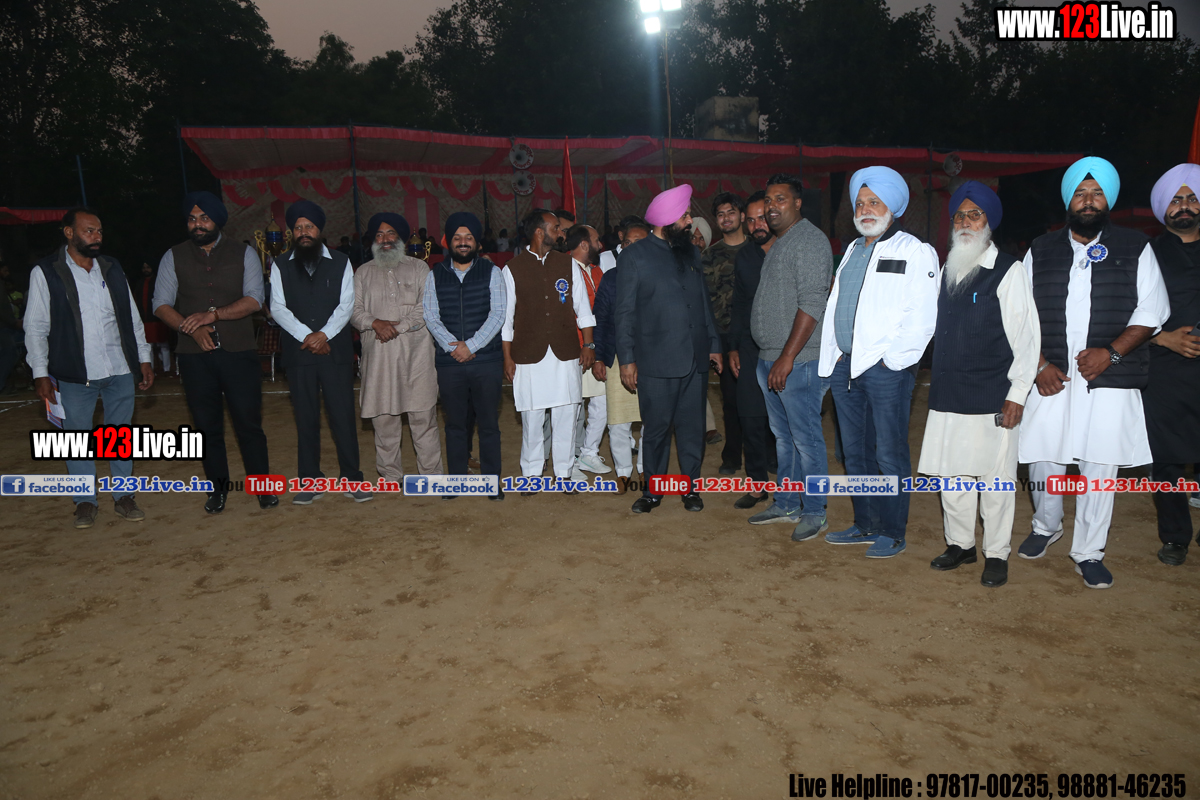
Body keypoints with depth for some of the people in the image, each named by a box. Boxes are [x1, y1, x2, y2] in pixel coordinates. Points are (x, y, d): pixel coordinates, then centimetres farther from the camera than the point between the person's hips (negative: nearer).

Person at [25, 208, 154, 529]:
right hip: (75, 373, -3)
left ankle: (124, 496, 22)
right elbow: (36, 327, -2)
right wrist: (40, 374, -7)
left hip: (120, 370, 3)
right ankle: (85, 501, 20)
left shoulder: (112, 268, 9)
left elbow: (132, 317, 13)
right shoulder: (45, 272, -3)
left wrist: (144, 359, 9)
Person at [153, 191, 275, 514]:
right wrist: (191, 328, -15)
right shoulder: (174, 257, 7)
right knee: (207, 425, 9)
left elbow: (254, 299, -7)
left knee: (249, 422, 0)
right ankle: (218, 488, 21)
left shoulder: (243, 253, 4)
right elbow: (161, 305, 2)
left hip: (239, 352, -1)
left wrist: (214, 314, -19)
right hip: (194, 354, 2)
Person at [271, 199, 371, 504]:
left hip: (336, 350, -1)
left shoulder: (341, 262, 6)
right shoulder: (280, 266, 8)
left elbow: (347, 304, -1)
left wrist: (324, 334, -13)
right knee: (306, 419, 6)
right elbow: (277, 308, 0)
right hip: (298, 352, 1)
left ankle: (352, 478, 10)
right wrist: (306, 335, -12)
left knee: (343, 416, -1)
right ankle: (309, 481, 16)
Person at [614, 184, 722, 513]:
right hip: (656, 361, -4)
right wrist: (627, 358, -7)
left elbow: (704, 301, 18)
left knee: (692, 427, 8)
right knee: (656, 428, 4)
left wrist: (714, 344, 14)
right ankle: (652, 490, 19)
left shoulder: (691, 253, 14)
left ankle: (691, 487, 21)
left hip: (696, 359, 4)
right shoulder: (634, 256, -1)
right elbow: (624, 311, -2)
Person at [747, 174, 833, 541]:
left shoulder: (809, 240, -11)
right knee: (784, 437, 16)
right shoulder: (779, 242, 19)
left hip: (798, 361, -9)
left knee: (806, 438, -2)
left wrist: (787, 357, -23)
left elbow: (811, 304, -20)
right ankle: (786, 504, 27)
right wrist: (771, 358, 17)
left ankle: (815, 512, 10)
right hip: (770, 359, 10)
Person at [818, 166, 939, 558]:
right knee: (855, 451, 13)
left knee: (889, 455, -1)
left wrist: (892, 358, -15)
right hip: (844, 364, 7)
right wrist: (836, 353, 9)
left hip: (886, 368, -7)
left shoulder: (915, 252, -2)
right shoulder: (852, 250, 20)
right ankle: (865, 524, 26)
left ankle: (892, 532, 11)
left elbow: (922, 317, -11)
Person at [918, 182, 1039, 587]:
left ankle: (997, 554, 17)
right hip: (948, 394, 5)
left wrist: (1017, 394, -11)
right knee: (950, 473, 11)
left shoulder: (1009, 271, -4)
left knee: (995, 478, 3)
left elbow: (1026, 336, -7)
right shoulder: (948, 271, 13)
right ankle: (960, 544, 26)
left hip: (991, 398, -5)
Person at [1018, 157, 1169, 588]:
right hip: (1052, 378, 1)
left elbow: (1151, 312, 3)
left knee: (1099, 468, 2)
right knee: (1043, 459, 3)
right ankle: (1046, 526, 30)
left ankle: (1088, 553, 17)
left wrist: (1111, 351, -12)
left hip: (1109, 380, -1)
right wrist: (1040, 365, -4)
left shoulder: (1135, 248, 6)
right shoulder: (1041, 250, 9)